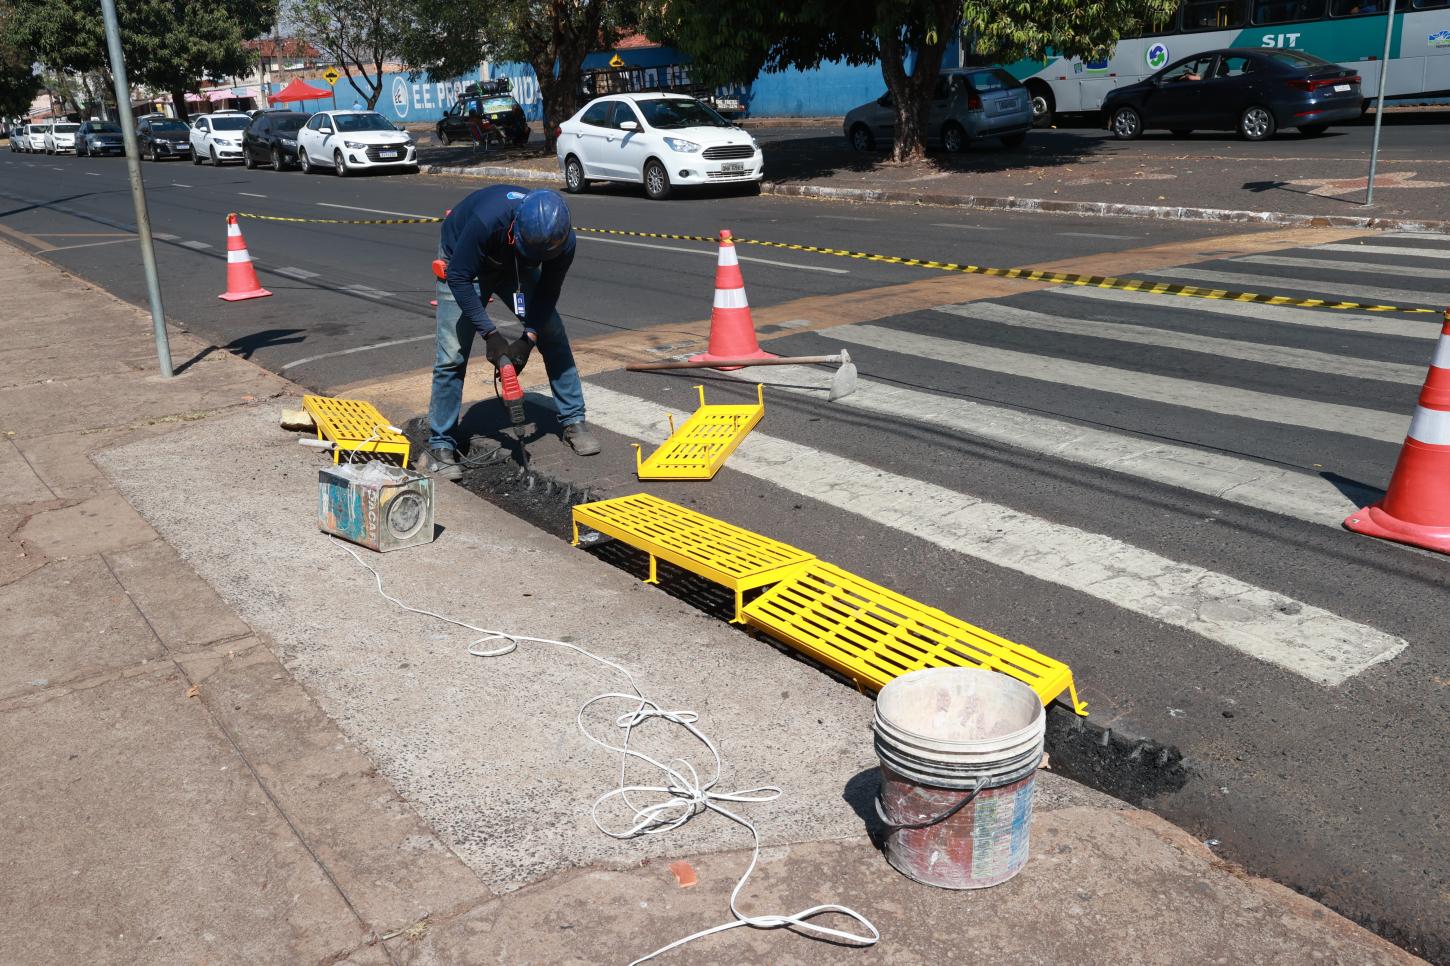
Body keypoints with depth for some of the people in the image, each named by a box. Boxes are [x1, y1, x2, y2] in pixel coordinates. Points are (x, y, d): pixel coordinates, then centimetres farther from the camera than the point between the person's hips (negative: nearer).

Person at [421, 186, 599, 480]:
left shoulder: (563, 241, -30)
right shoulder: (488, 219, -43)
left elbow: (547, 292, -16)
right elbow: (459, 277, -33)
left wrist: (528, 339, -28)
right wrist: (490, 334, -35)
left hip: (513, 266, 4)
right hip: (464, 263, -4)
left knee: (554, 335, -5)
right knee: (452, 355, -12)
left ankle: (574, 422, 9)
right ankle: (440, 446, -1)